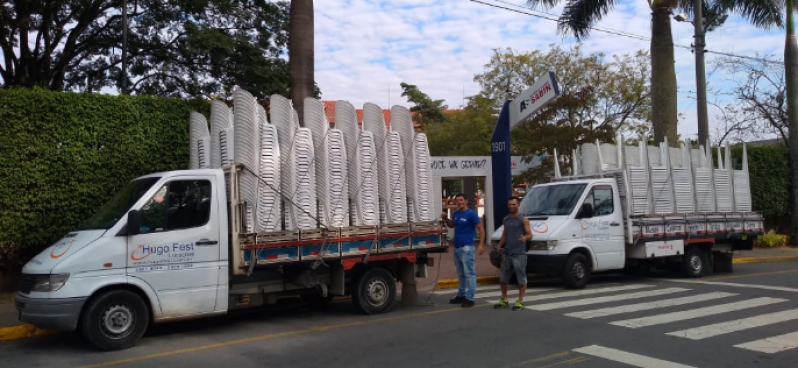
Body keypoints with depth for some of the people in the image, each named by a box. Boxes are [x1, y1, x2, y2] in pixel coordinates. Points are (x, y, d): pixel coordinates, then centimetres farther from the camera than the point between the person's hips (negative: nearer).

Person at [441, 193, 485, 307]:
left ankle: (469, 298, -5)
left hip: (467, 248, -8)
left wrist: (481, 245, -19)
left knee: (469, 273, -6)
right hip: (457, 247, 8)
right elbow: (451, 225, 27)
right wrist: (446, 219, 6)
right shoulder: (456, 213, 11)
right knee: (461, 274, 16)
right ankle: (461, 295, 25)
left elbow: (481, 229, -10)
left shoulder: (471, 214, -10)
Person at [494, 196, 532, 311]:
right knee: (503, 278, 11)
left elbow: (530, 235, -7)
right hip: (507, 254, 6)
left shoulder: (523, 219, -3)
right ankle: (504, 300, 23)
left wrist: (525, 238, -29)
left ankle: (520, 301, 9)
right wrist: (499, 247, 11)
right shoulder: (506, 219, 14)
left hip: (519, 254, -6)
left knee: (521, 279, 0)